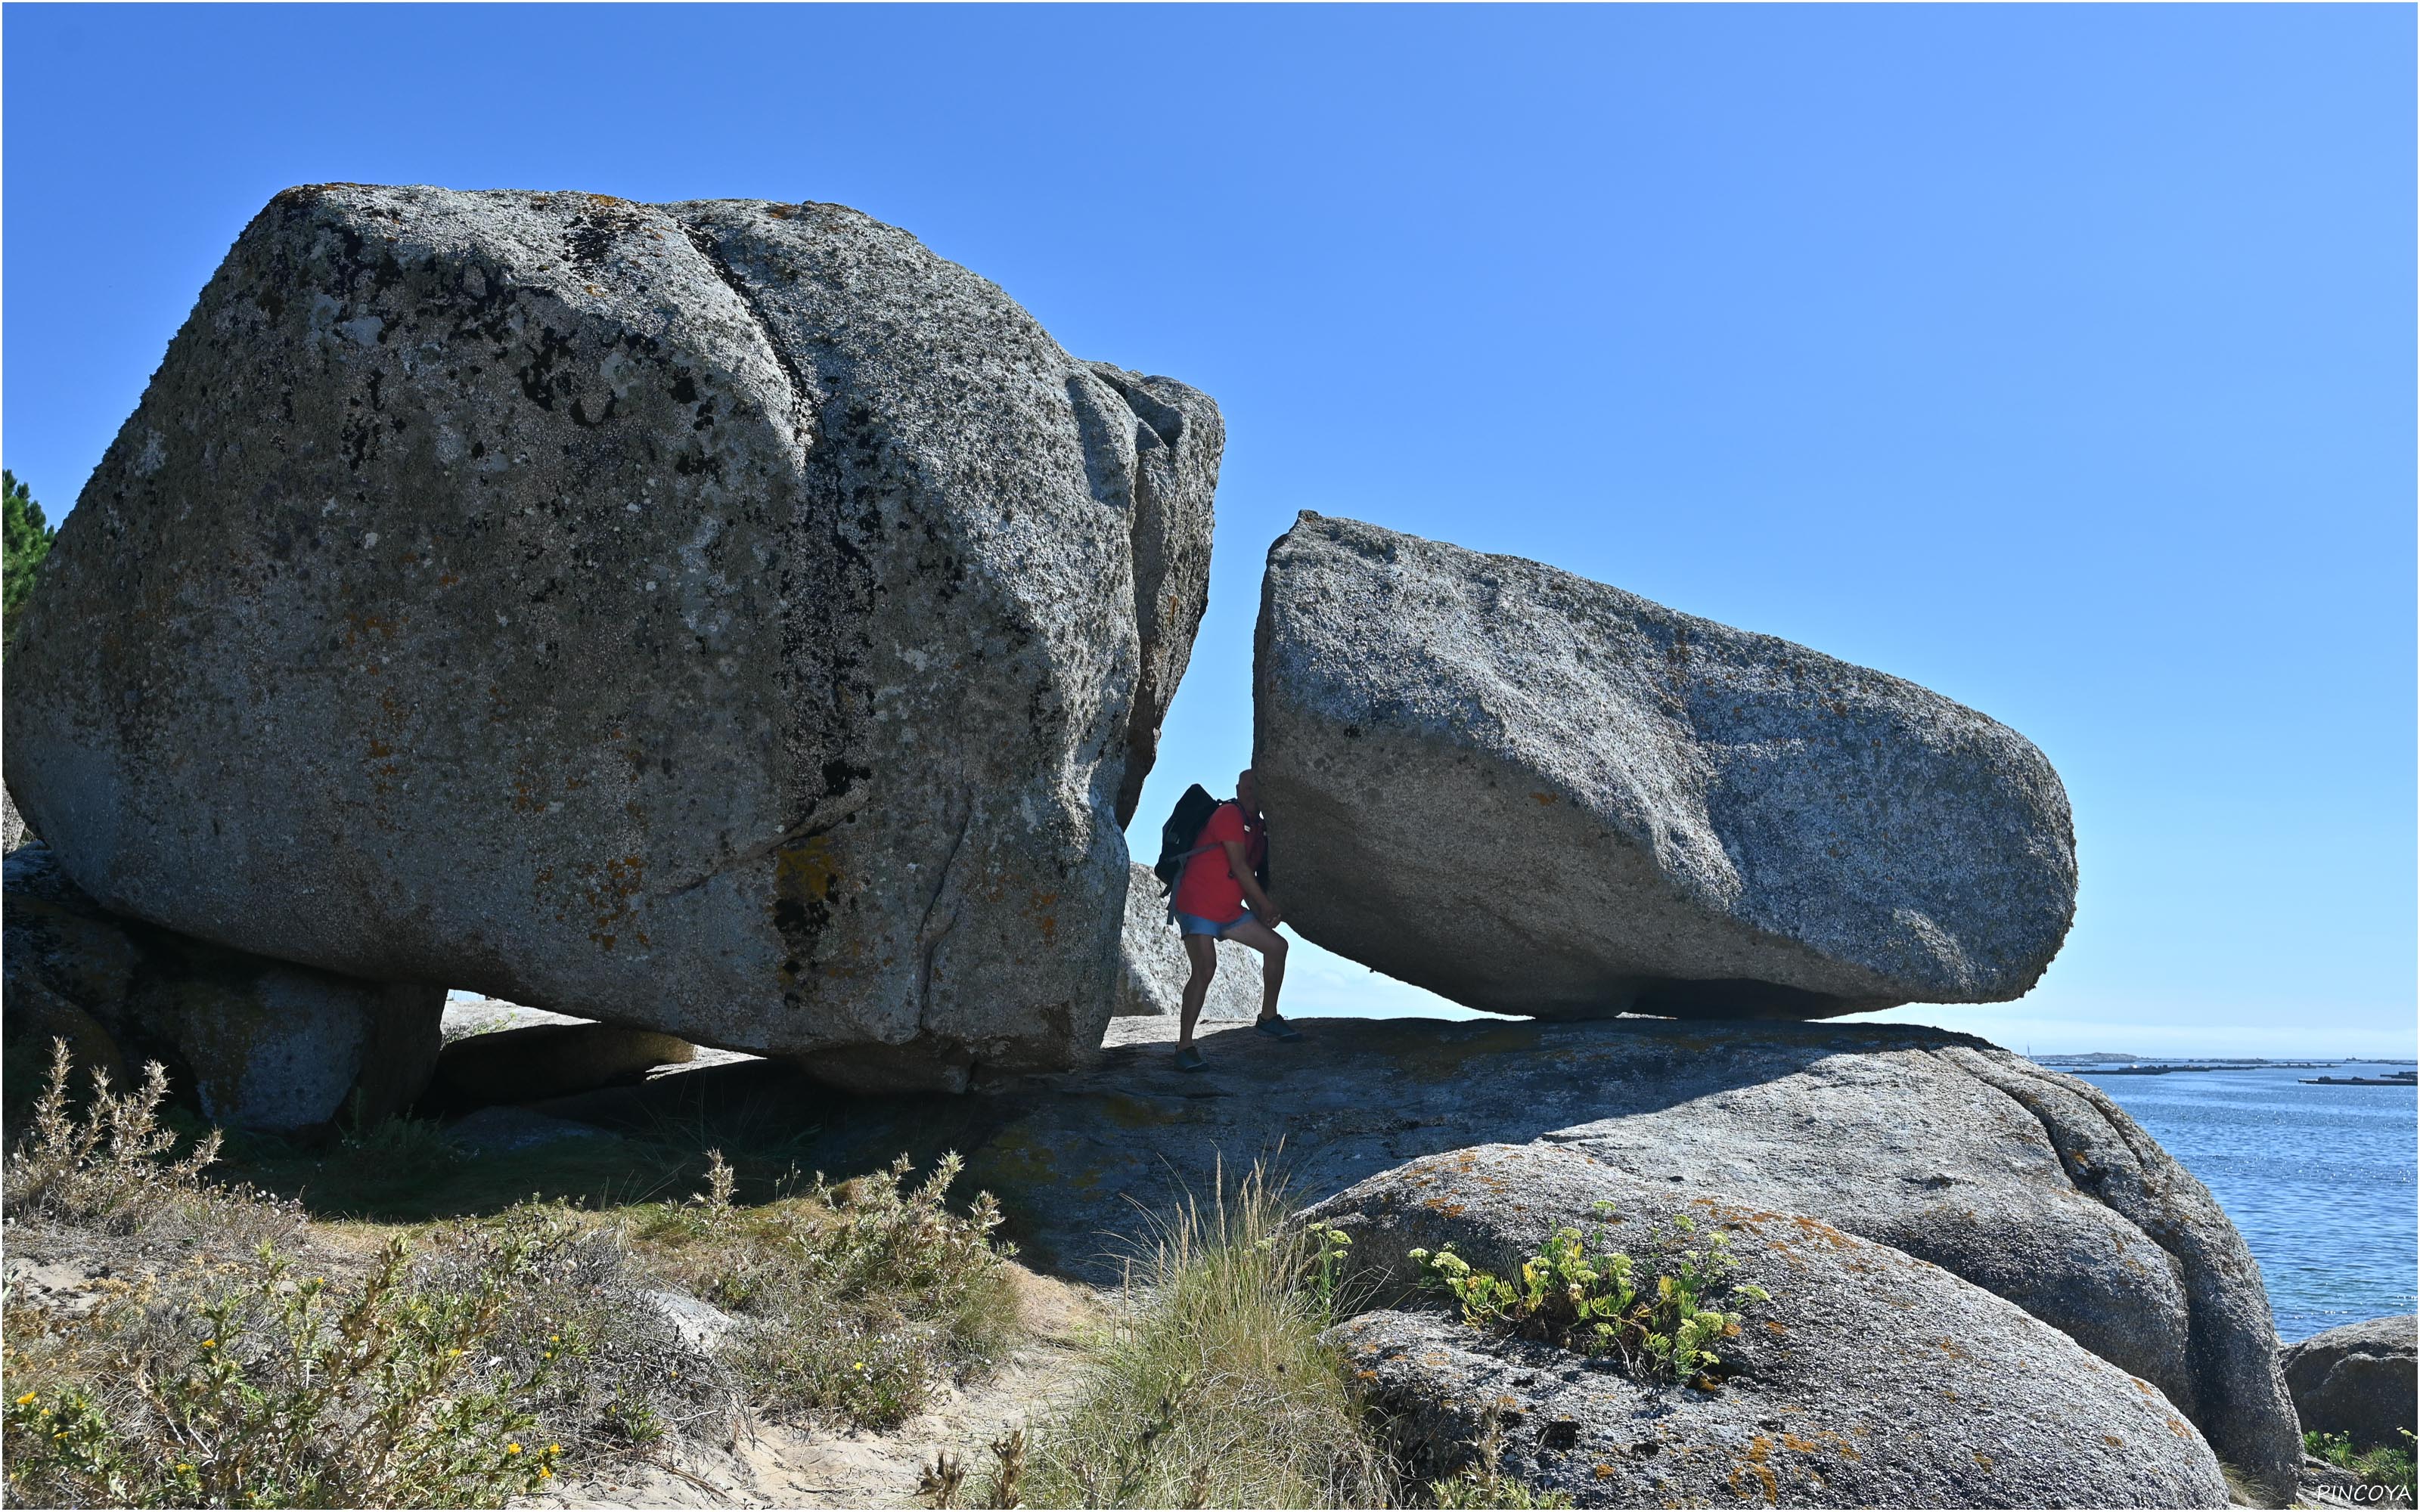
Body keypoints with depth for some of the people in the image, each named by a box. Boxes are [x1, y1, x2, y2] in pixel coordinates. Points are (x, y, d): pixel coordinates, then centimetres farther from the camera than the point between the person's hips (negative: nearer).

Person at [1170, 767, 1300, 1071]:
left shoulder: (1259, 829, 14)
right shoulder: (1229, 815, -14)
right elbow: (1239, 867, -18)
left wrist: (1260, 913, 3)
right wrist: (1267, 906, -11)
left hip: (1229, 909, 9)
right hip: (1198, 906, -9)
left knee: (1277, 946, 11)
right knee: (1205, 969, -23)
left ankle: (1268, 1018, 24)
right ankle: (1184, 1047, -21)